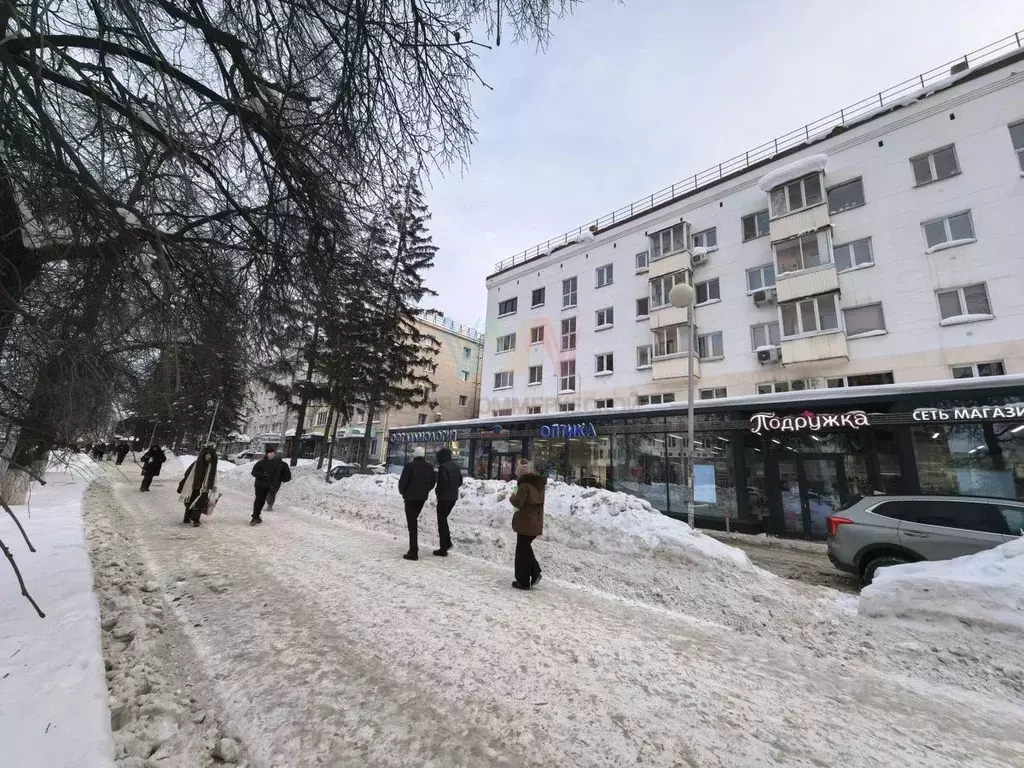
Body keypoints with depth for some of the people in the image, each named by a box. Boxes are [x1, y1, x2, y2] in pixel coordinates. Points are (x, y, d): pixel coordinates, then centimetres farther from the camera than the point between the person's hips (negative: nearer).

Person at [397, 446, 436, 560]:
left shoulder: (409, 466, -15)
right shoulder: (429, 467, 3)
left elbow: (403, 481, -15)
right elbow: (432, 482, 8)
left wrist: (402, 491, 5)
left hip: (411, 497, -6)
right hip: (422, 497, 6)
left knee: (412, 523, -2)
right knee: (413, 521, 23)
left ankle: (413, 552, -2)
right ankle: (414, 547, 28)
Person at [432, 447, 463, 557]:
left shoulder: (443, 467, -16)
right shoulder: (455, 466, 9)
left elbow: (443, 482, -24)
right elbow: (460, 482, 13)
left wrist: (438, 493, -8)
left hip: (444, 498, -8)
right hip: (453, 497, 8)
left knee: (442, 521, 3)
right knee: (444, 519, 23)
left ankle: (443, 549, 8)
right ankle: (448, 542, 23)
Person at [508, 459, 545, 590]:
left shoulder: (525, 484, -18)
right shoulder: (539, 483, 7)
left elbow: (518, 503, -19)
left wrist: (513, 496, 0)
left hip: (526, 523, -8)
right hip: (536, 523, 8)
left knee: (522, 550, 5)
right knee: (526, 547, 23)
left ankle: (523, 581, 14)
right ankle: (535, 573, 18)